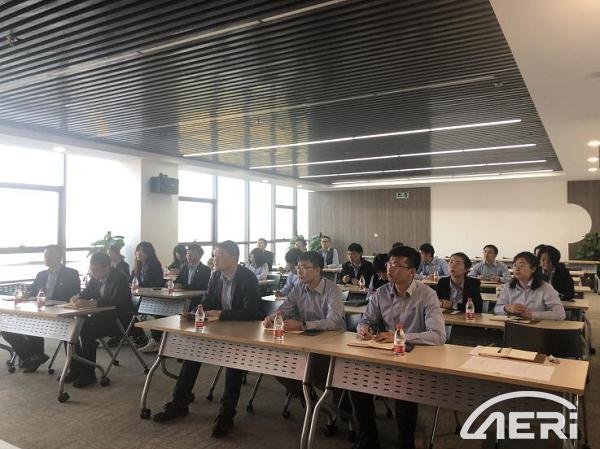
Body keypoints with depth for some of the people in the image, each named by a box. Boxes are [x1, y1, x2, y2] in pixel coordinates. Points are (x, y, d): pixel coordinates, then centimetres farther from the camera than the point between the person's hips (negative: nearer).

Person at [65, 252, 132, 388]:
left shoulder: (119, 278, -17)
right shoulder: (96, 278, 7)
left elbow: (116, 301, -30)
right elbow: (86, 293, 12)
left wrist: (92, 302, -37)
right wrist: (79, 299, -12)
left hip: (116, 319, -8)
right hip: (100, 316, 8)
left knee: (87, 332, -27)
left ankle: (89, 374, -13)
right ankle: (76, 369, 5)